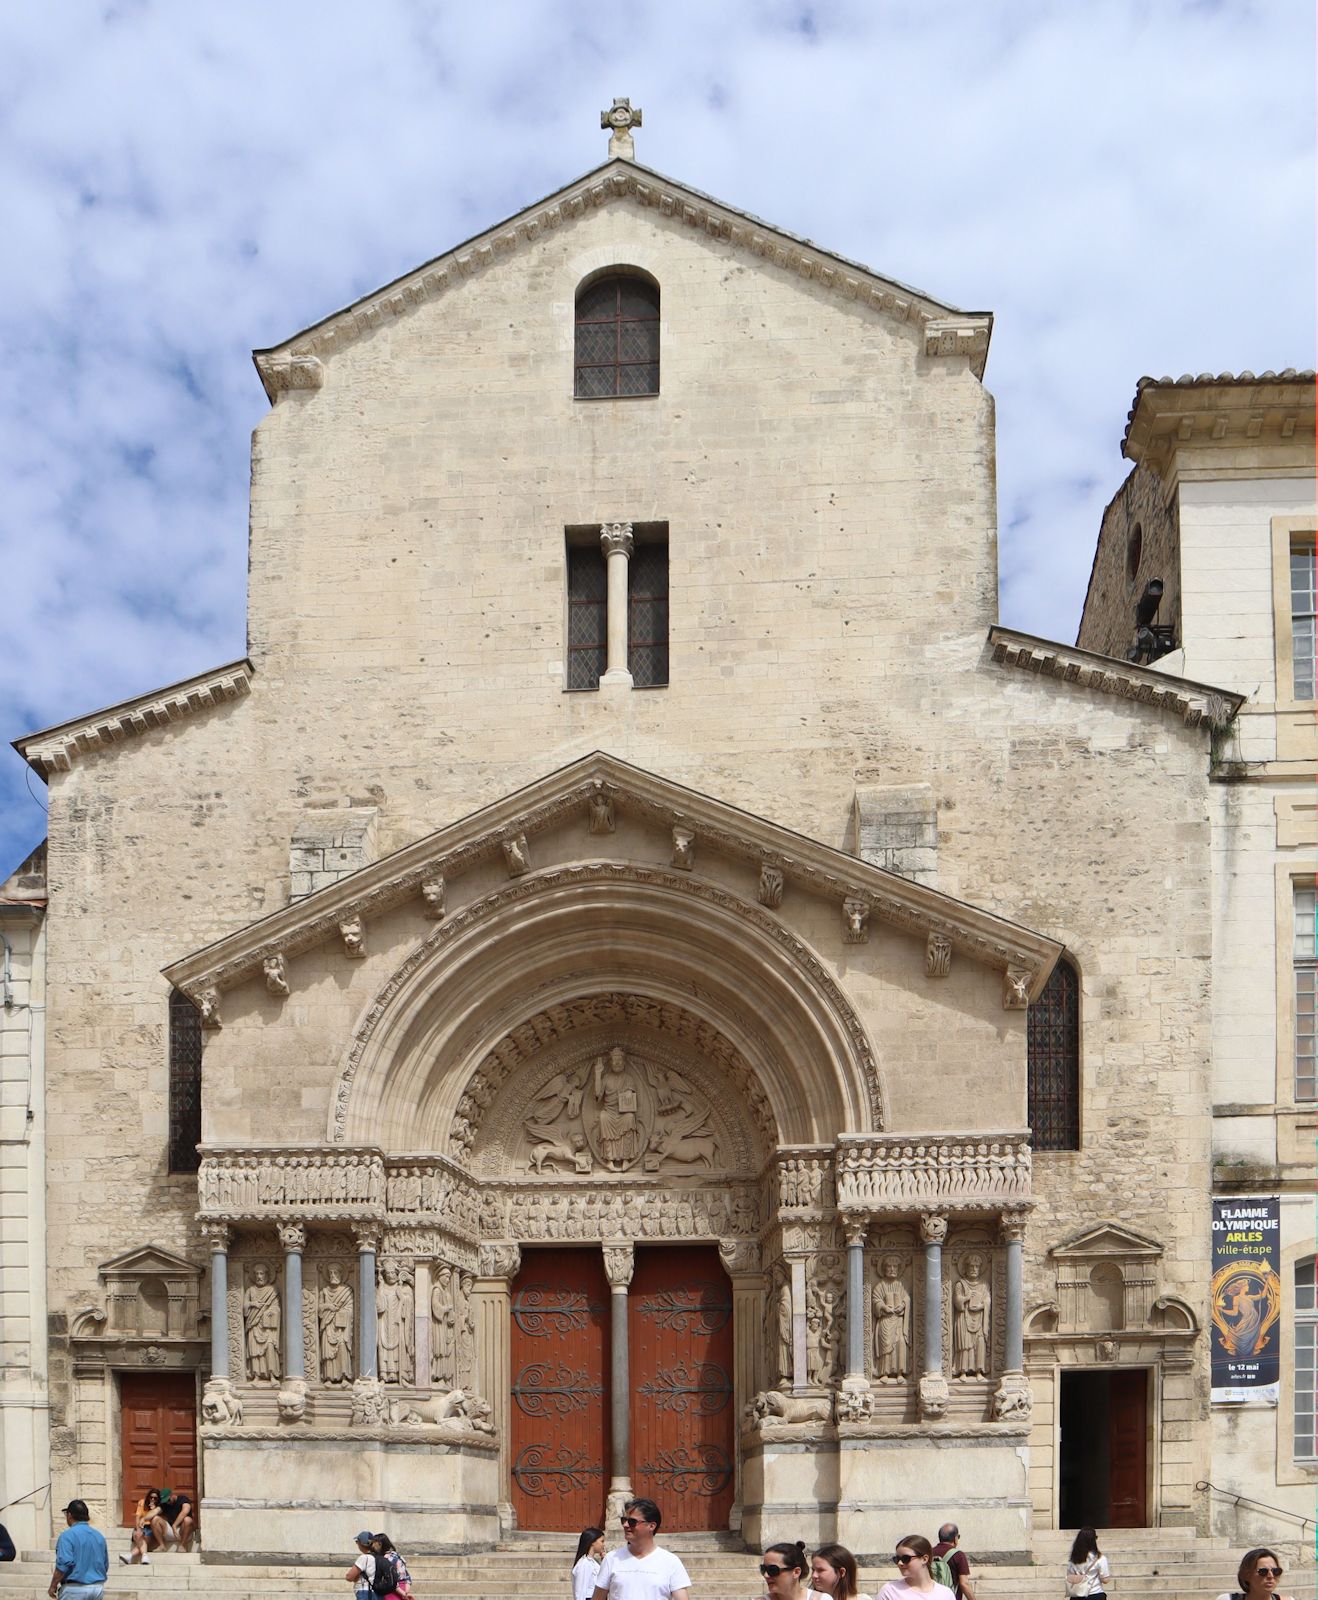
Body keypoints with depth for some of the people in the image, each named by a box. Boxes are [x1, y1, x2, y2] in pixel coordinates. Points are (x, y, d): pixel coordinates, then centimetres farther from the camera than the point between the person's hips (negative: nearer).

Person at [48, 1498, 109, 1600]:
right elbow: (105, 1566, 15)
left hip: (75, 1588, -6)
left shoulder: (67, 1536, -10)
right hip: (98, 1588, 6)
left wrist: (53, 1586, -11)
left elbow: (64, 1564, -20)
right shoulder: (99, 1536, 10)